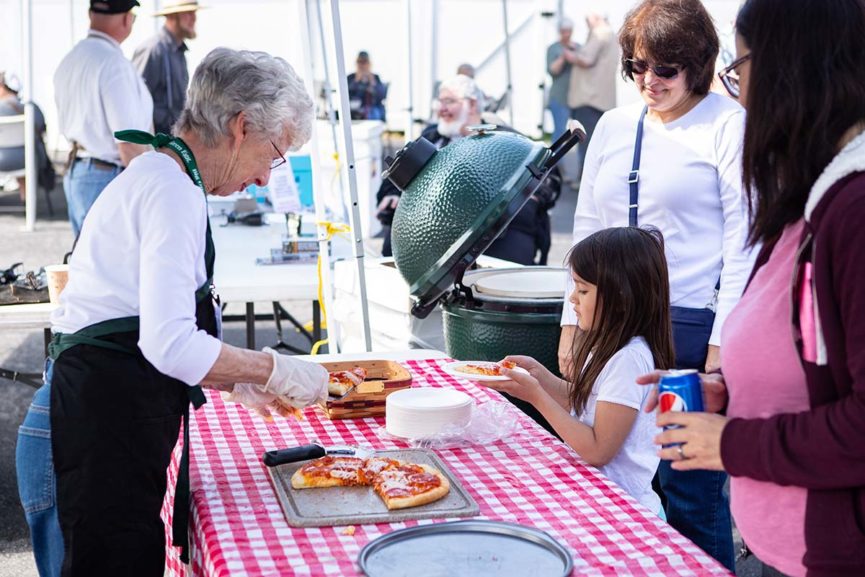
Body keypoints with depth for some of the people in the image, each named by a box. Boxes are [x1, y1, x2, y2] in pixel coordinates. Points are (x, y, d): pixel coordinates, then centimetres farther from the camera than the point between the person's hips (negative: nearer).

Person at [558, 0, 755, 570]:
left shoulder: (729, 125, -4)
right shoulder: (613, 126, 13)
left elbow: (743, 244, -7)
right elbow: (586, 230, 18)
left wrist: (722, 347, -13)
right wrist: (573, 324, 13)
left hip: (691, 330, -5)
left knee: (690, 493, -1)